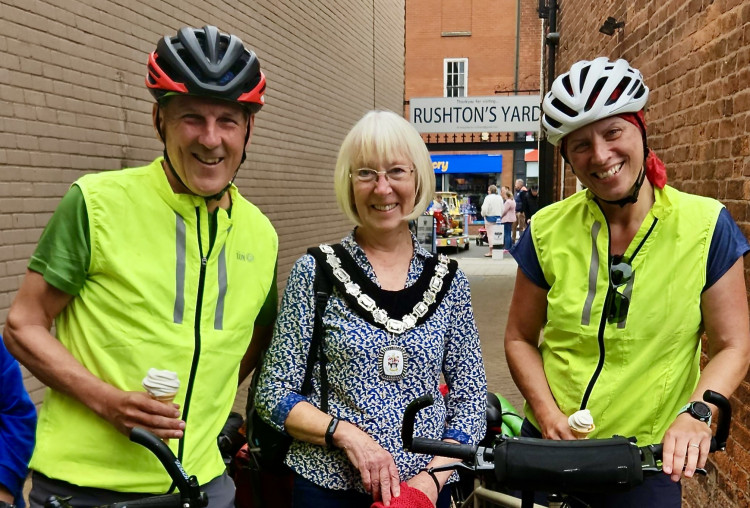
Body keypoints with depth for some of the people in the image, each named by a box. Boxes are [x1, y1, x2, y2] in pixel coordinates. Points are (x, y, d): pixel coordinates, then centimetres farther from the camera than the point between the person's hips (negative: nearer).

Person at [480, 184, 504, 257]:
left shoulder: (488, 197, -14)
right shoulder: (500, 198, 6)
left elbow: (485, 208, -18)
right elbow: (502, 209, 10)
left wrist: (483, 214, 0)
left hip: (490, 218, -6)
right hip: (498, 218, 6)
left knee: (490, 234, -3)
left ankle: (491, 251, -3)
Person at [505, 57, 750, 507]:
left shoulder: (705, 225, -9)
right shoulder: (548, 231, -6)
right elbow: (521, 338, 0)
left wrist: (697, 412, -20)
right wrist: (547, 412, -13)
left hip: (650, 459, -1)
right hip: (551, 444, 2)